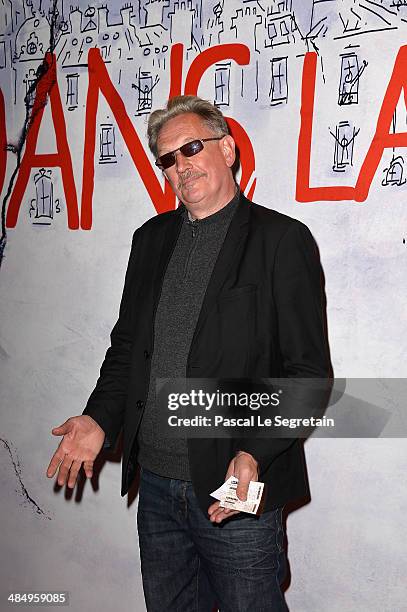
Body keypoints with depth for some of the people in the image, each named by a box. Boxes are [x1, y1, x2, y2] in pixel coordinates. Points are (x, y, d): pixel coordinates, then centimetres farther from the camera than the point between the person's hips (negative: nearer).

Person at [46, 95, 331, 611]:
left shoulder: (282, 239, -7)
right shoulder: (151, 239, 11)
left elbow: (308, 371, -10)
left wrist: (255, 453, -22)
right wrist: (99, 419, 0)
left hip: (237, 493, -5)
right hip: (156, 488, 6)